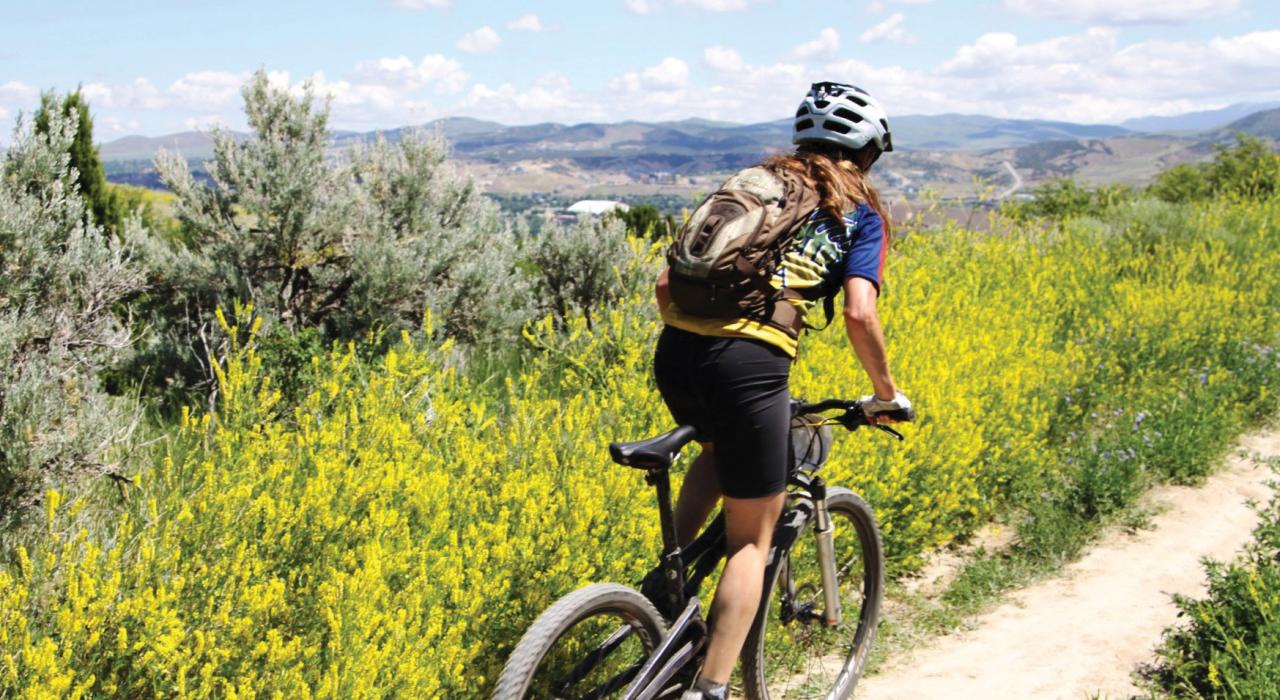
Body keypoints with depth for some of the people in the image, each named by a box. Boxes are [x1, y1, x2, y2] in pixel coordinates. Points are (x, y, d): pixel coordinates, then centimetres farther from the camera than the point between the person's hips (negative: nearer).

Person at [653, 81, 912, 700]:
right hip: (751, 362, -5)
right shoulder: (859, 212, 14)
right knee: (752, 536, 11)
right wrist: (885, 392, 13)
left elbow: (666, 284, 19)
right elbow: (859, 314, -1)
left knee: (721, 449, 36)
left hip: (675, 351, 5)